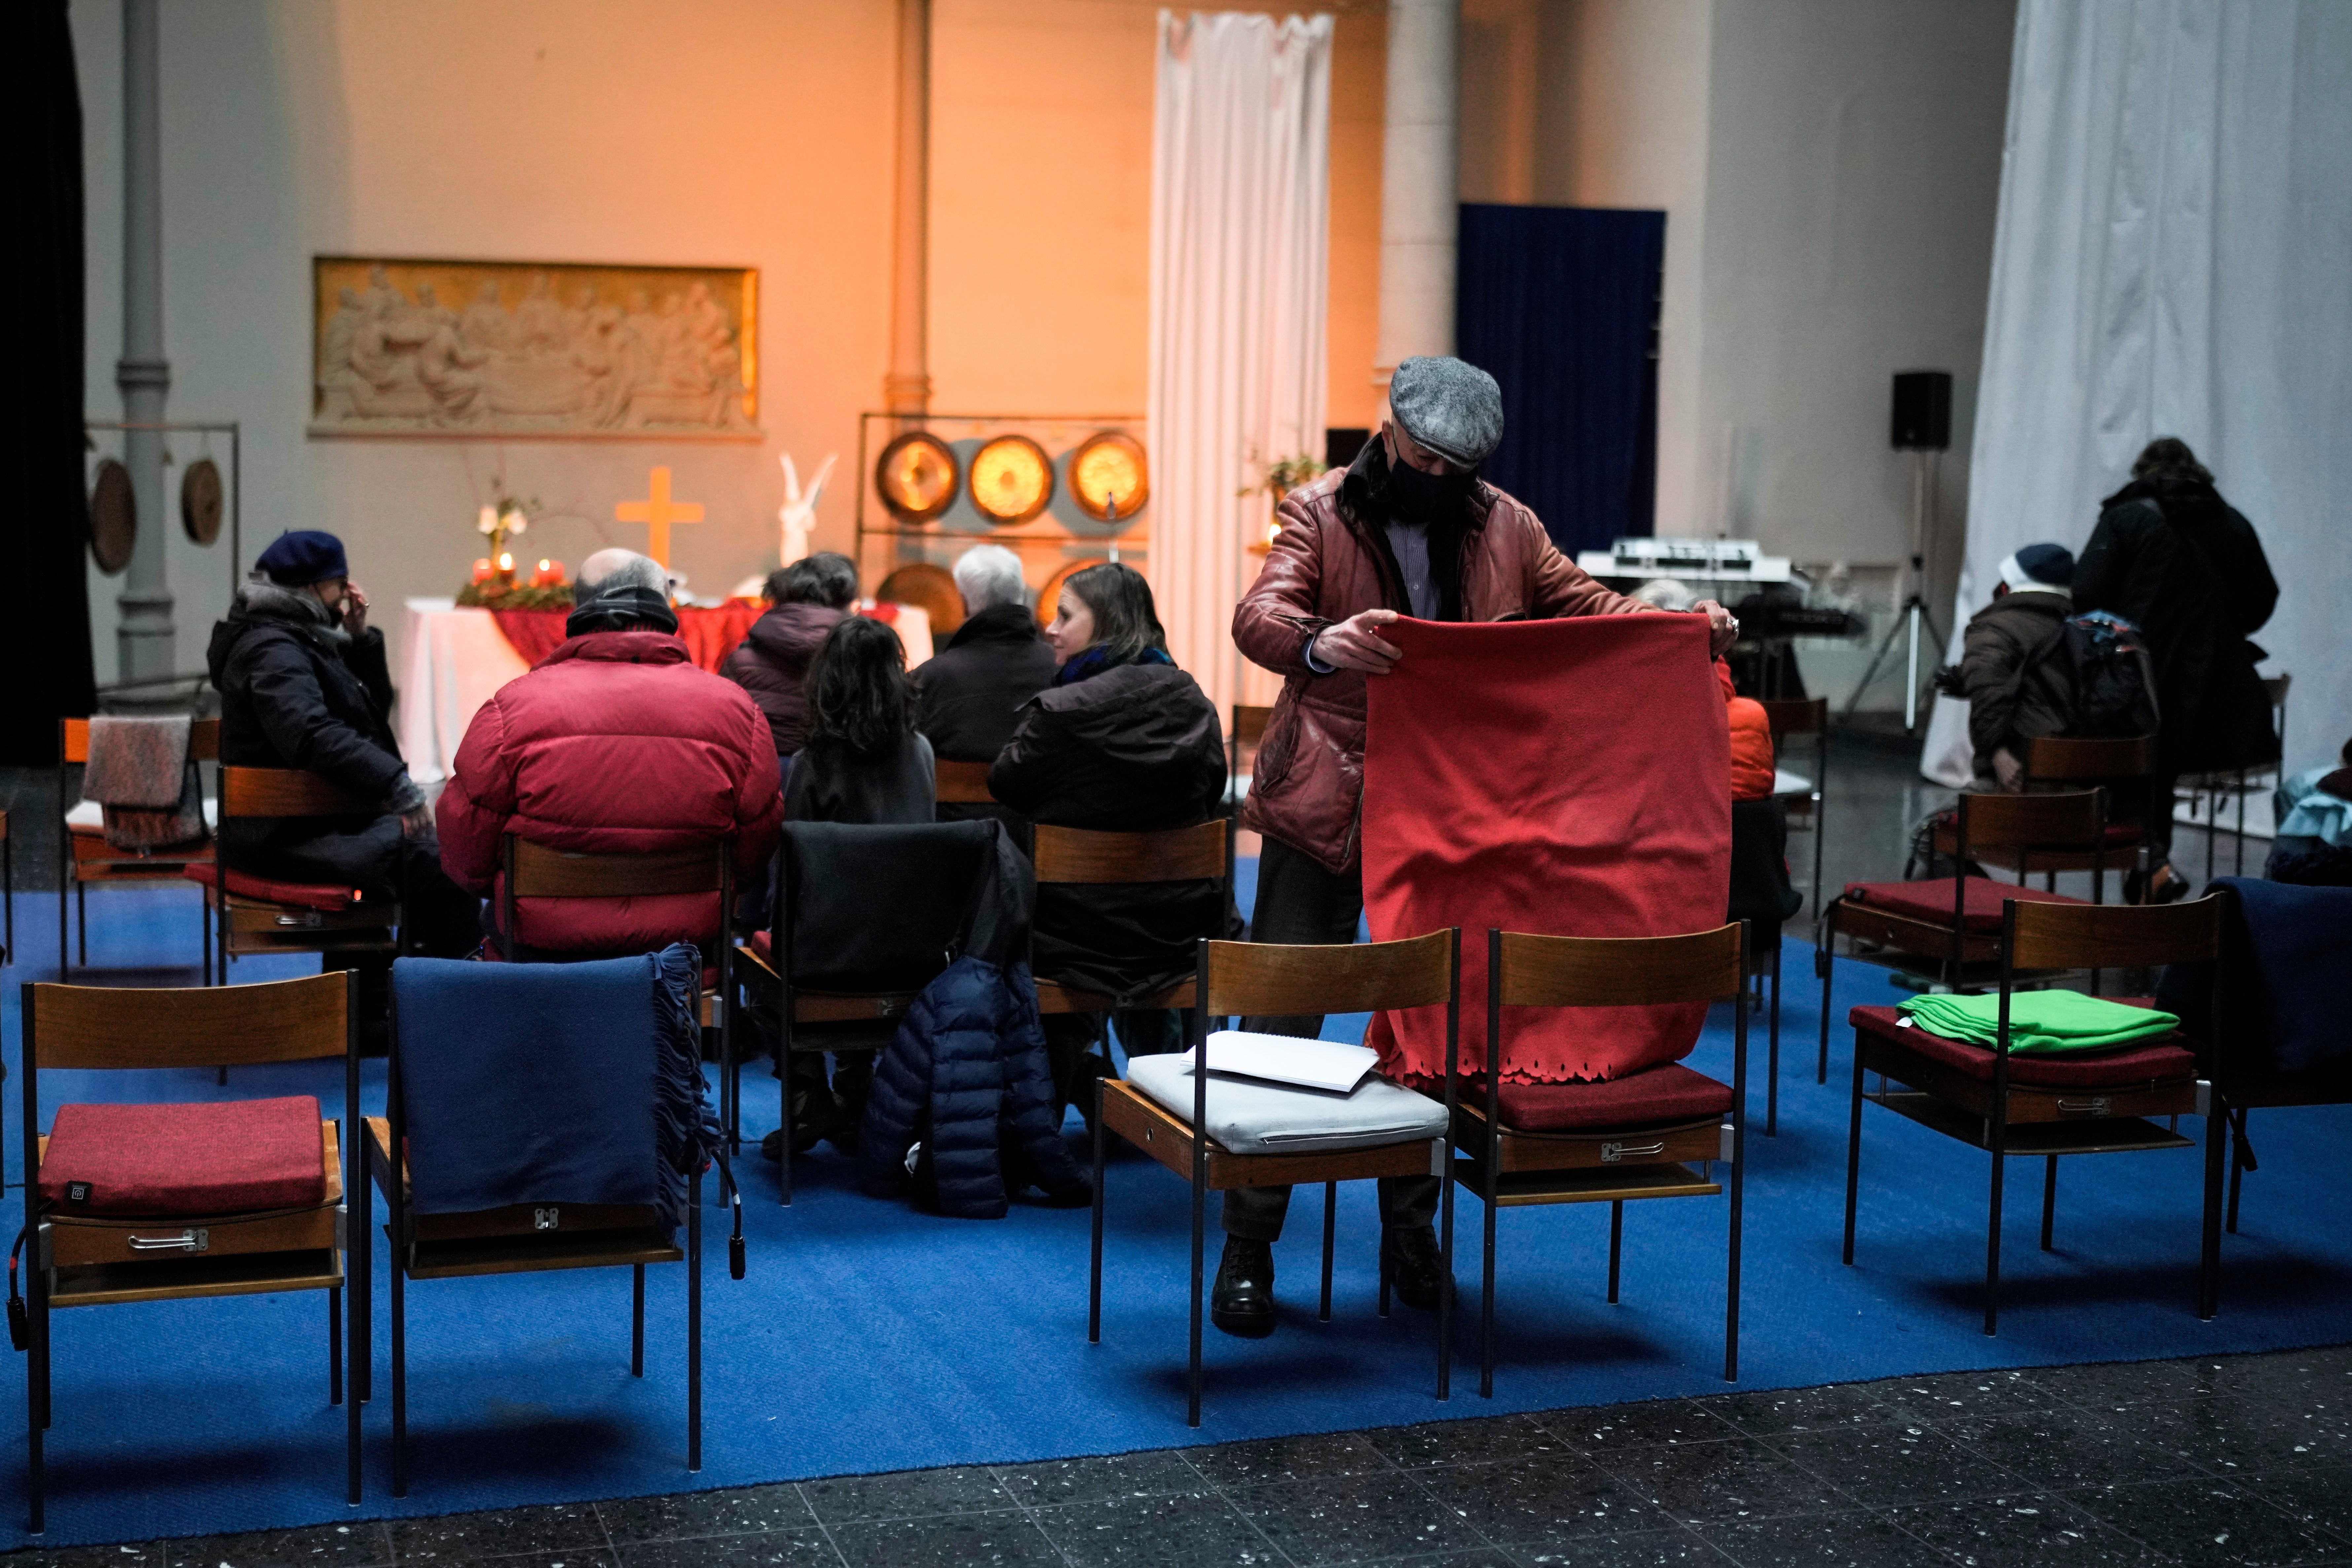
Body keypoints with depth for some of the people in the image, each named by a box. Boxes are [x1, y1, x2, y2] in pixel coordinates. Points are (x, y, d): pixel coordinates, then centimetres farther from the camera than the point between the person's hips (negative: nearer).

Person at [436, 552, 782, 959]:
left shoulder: (512, 707, -6)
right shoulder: (735, 708, -2)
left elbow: (466, 860, -1)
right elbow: (753, 857, 7)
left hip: (545, 941, -2)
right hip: (691, 940, 2)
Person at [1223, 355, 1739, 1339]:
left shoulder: (1505, 529, 6)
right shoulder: (1320, 514, -6)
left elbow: (1584, 606, 9)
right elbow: (1257, 617, -21)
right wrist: (1319, 645, -44)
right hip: (1323, 813, -3)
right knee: (1280, 1022, -1)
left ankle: (1412, 1232, 27)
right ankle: (1247, 1248, 9)